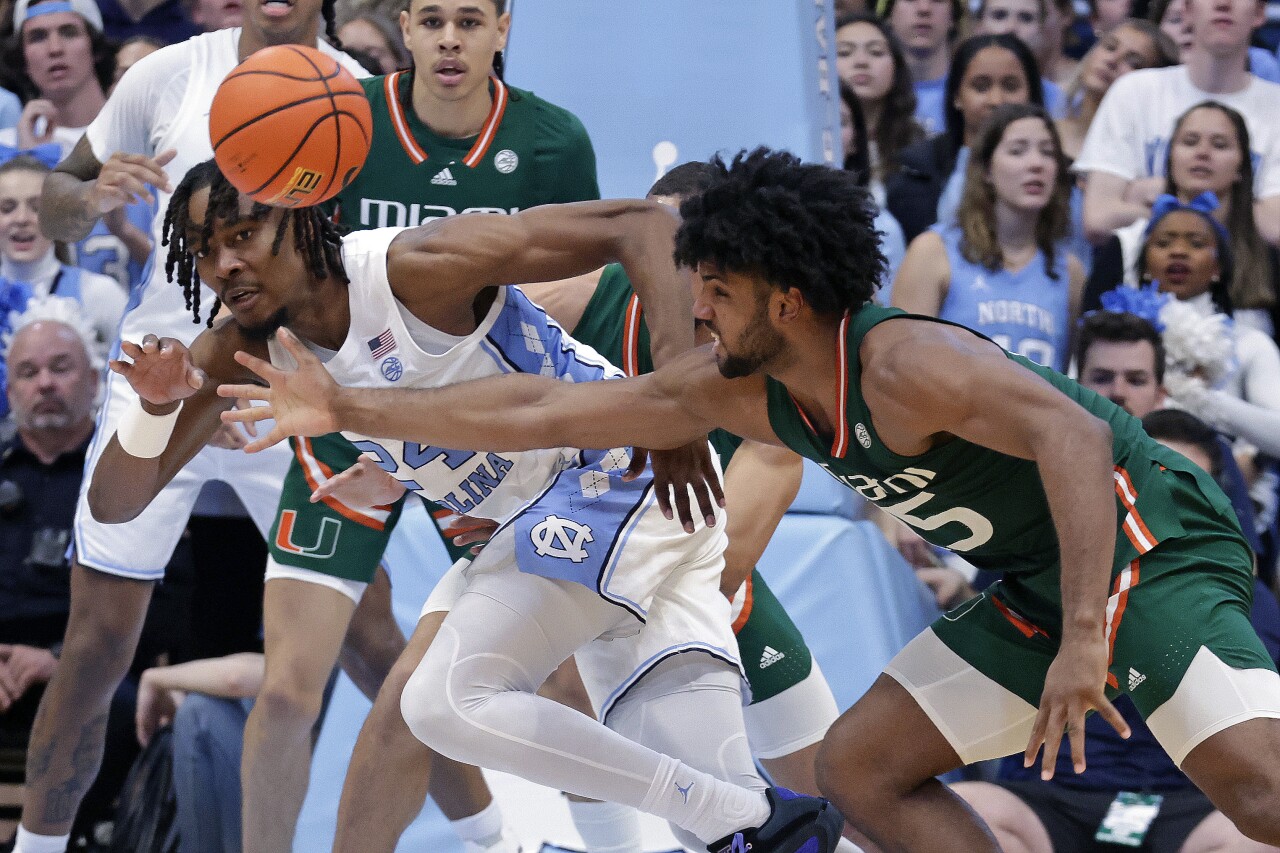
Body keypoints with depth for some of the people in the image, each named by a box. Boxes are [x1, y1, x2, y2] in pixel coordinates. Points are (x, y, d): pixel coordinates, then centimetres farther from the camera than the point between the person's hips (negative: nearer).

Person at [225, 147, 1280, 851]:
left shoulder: (902, 365, -23)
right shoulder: (739, 390, 3)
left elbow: (1071, 435, -34)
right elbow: (544, 411, 6)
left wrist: (1084, 642, -40)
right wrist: (350, 411, 6)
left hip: (1142, 548, -9)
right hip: (1033, 588, 9)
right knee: (862, 765, 6)